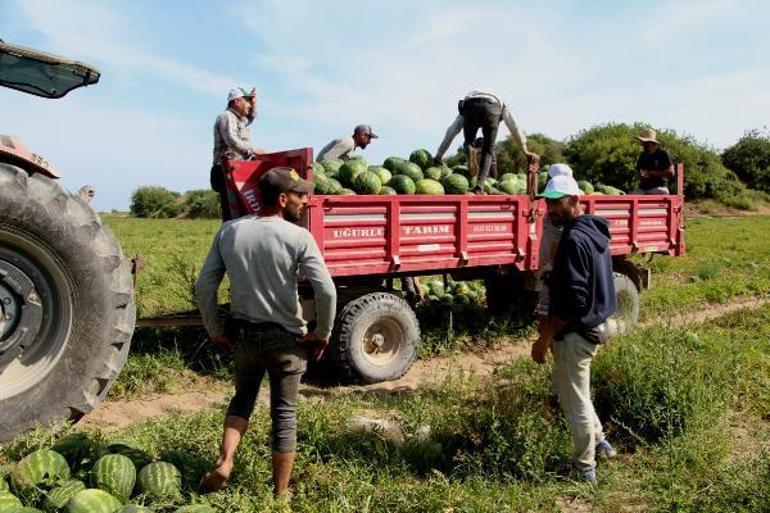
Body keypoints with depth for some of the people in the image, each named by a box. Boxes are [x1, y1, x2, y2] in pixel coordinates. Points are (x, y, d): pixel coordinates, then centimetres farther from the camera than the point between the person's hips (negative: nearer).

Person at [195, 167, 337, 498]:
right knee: (284, 414, 12)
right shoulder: (298, 237, -15)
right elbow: (326, 291, -21)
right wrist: (322, 334, -8)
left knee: (243, 399, 27)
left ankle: (224, 462, 11)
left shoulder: (229, 231, -2)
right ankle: (280, 492, 23)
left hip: (243, 334, 3)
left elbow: (204, 286, -1)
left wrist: (215, 330, 9)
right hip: (286, 338, -3)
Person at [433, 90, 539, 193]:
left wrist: (439, 155, 45)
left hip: (469, 105, 1)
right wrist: (525, 151, 38)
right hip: (491, 107, -1)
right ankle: (479, 187, -2)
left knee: (468, 142, 23)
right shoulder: (501, 105, 44)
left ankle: (469, 149, -13)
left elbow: (452, 131, 44)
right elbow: (515, 128, 37)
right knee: (488, 150, 13)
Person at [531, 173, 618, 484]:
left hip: (575, 332, -10)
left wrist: (544, 338, -19)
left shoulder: (574, 239, -22)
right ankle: (599, 441, 38)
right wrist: (551, 326, 19)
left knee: (575, 400, 5)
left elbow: (573, 300, -27)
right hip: (593, 324, 10)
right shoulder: (594, 231, 8)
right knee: (568, 387, 27)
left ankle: (585, 468, 20)